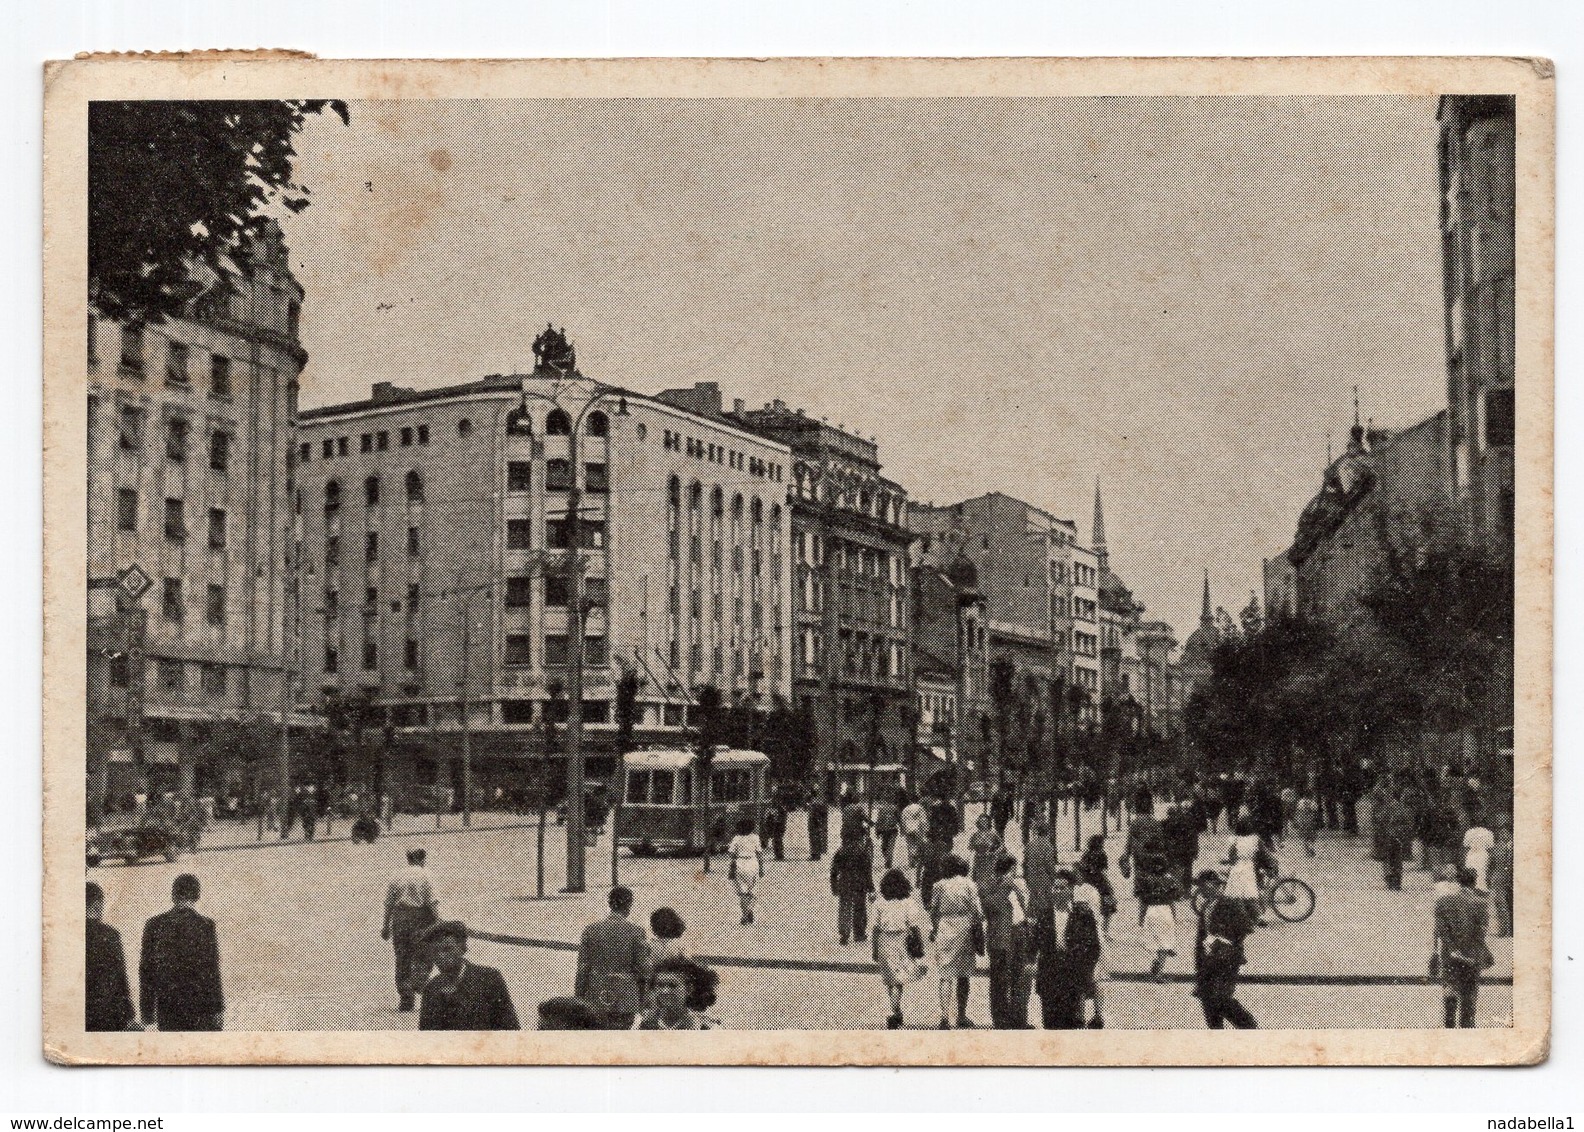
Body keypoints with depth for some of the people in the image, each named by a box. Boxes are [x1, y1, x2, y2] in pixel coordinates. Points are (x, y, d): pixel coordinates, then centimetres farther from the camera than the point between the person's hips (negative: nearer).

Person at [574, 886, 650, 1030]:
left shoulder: (591, 929, -2)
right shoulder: (635, 931, -9)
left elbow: (583, 968, 0)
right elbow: (642, 969, -5)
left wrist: (579, 999, 8)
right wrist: (641, 1000, 8)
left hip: (596, 996, 3)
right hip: (625, 997, -3)